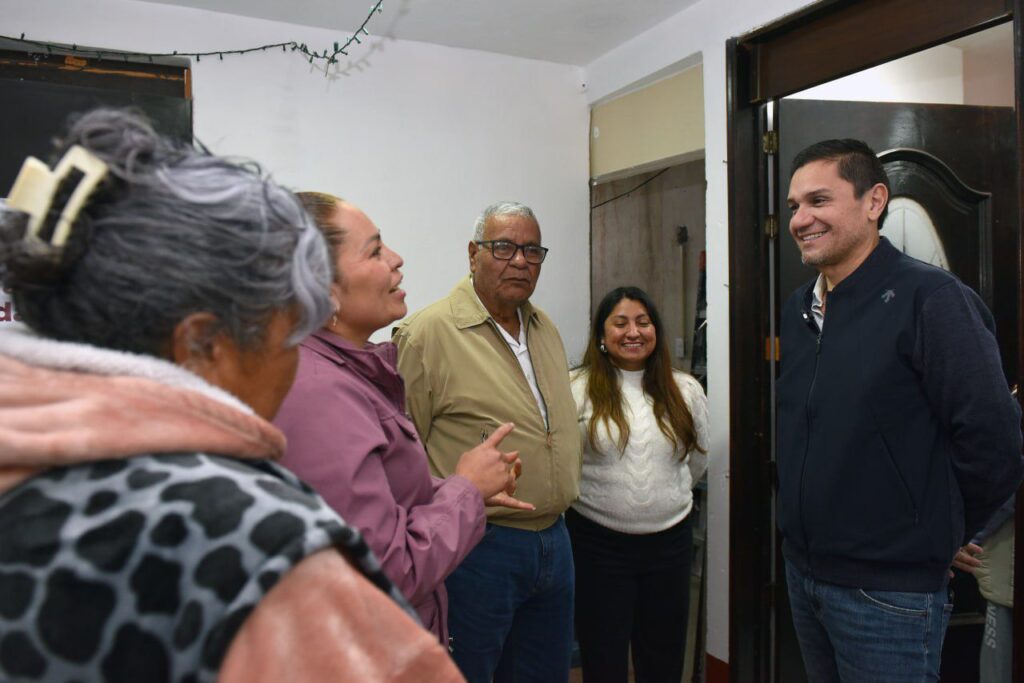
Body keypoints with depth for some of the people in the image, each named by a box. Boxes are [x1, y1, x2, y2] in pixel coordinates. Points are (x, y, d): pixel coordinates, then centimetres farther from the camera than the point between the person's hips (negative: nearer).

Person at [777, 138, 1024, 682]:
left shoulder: (930, 300, -16)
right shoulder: (798, 308, 7)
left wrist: (931, 538, -5)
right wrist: (809, 524, 12)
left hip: (887, 593, -7)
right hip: (801, 570, 7)